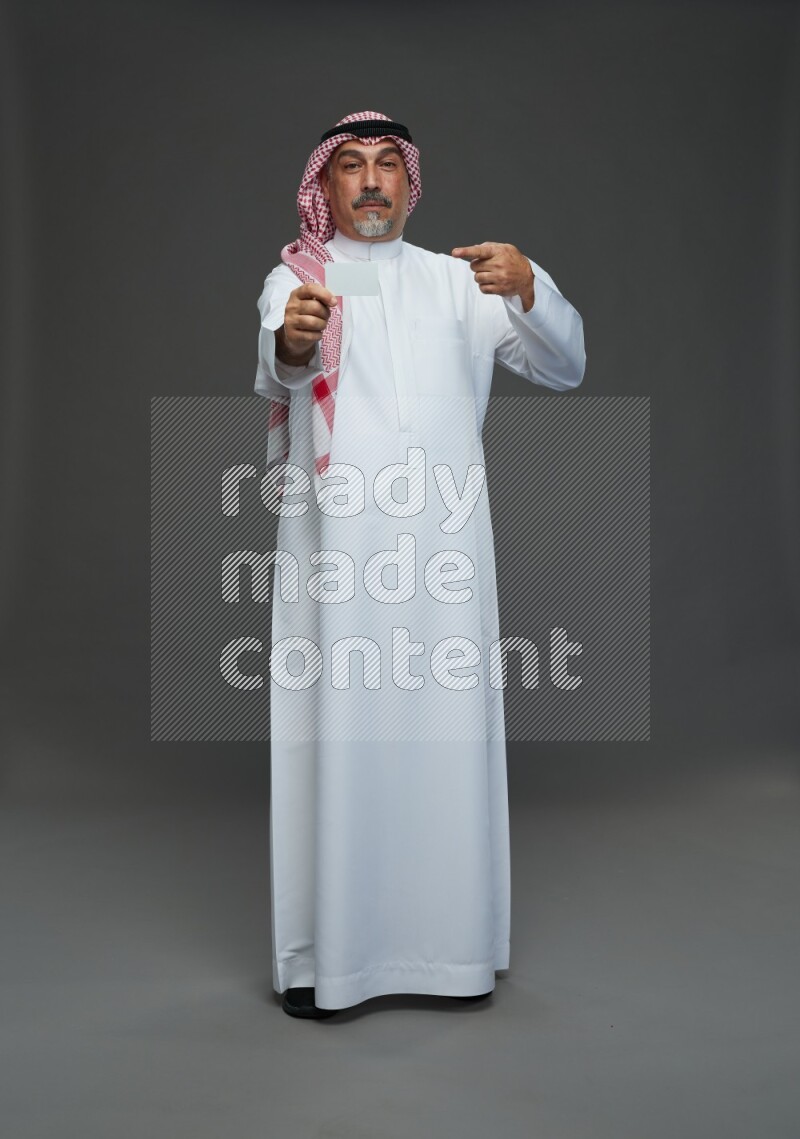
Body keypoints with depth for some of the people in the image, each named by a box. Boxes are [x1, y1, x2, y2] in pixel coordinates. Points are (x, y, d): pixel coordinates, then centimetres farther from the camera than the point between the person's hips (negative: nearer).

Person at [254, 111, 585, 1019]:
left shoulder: (455, 279, 16)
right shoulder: (296, 278, 8)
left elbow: (564, 369, 7)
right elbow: (274, 375, -15)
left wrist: (530, 291, -14)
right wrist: (290, 346, -39)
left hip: (445, 544, 3)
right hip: (335, 546, -2)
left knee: (448, 734, 3)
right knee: (338, 737, -6)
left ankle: (451, 941, 16)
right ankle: (322, 954, 4)